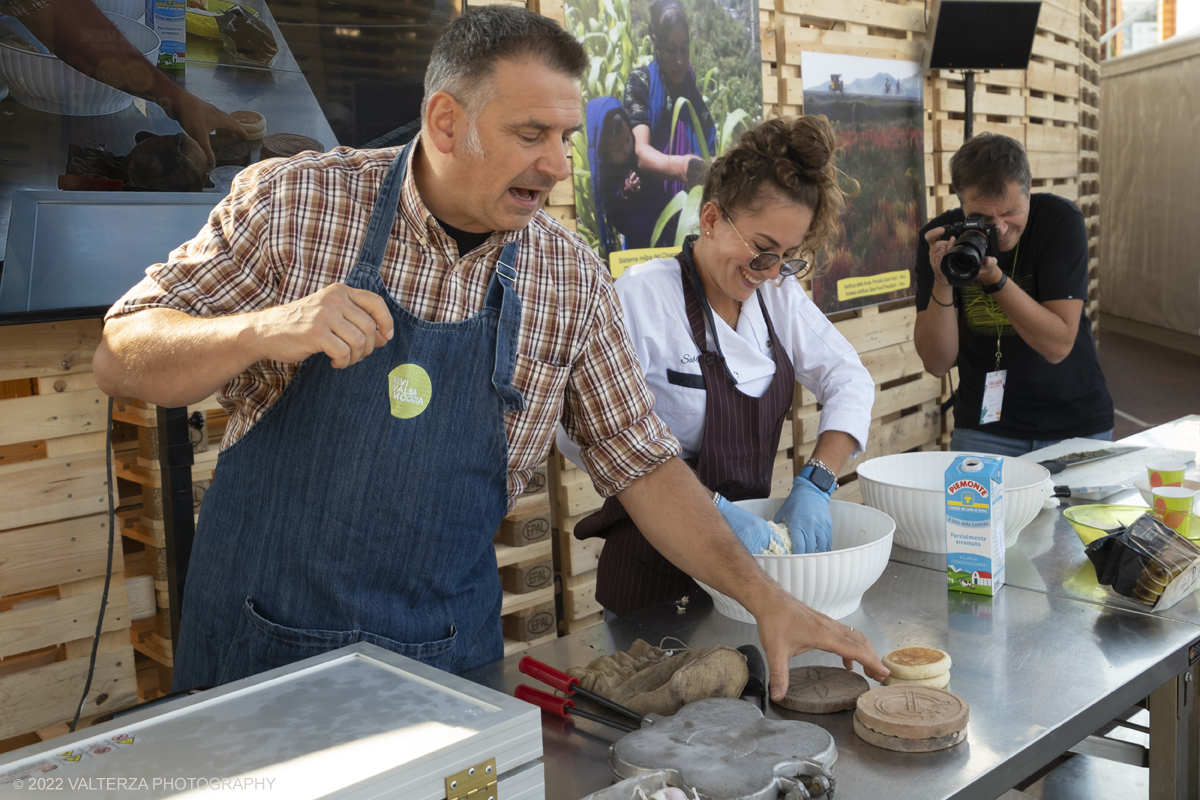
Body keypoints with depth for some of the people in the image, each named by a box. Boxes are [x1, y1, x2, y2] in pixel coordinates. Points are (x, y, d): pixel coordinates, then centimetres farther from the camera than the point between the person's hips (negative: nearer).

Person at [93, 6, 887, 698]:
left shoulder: (573, 281, -5)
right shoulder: (293, 201, -10)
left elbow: (643, 462, 1)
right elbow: (121, 358, -8)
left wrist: (766, 598, -7)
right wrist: (268, 331, -27)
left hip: (449, 647, 2)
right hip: (263, 639, -1)